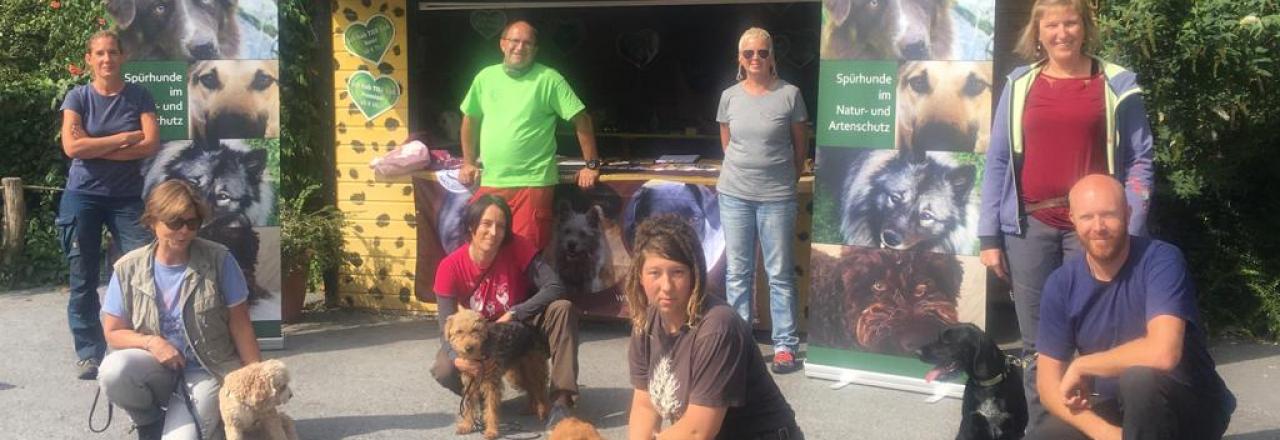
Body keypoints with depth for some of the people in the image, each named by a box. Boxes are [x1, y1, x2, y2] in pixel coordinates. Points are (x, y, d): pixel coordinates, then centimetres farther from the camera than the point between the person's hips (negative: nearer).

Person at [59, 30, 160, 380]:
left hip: (127, 197, 0)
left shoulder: (139, 97, 3)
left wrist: (95, 147, -12)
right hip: (83, 197, 0)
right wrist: (124, 138, -12)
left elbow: (150, 145, -10)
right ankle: (89, 354, 12)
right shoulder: (78, 97, 1)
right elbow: (72, 147, -12)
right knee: (83, 279, 3)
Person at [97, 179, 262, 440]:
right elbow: (113, 332, 1)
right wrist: (150, 342, -19)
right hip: (157, 367, 2)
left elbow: (240, 326, -5)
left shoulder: (219, 260, -10)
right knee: (112, 370, -31)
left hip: (205, 372, -2)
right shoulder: (129, 268, -5)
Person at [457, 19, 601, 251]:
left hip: (532, 182, -4)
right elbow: (471, 119, 21)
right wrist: (468, 162, 17)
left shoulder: (548, 79, -4)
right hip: (488, 183, 5)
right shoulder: (486, 77, 9)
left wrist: (591, 165, -5)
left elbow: (581, 119, -3)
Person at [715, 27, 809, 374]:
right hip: (734, 194, 3)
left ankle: (785, 345, 8)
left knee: (780, 274, 2)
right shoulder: (730, 96, 4)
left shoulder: (789, 94, -4)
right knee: (737, 272, 9)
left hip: (777, 197, -3)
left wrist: (788, 177, 10)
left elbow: (801, 145, 6)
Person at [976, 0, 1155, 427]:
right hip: (1029, 227, 1)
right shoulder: (1019, 84, 7)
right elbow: (997, 162, 7)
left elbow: (1139, 162, 1)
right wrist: (989, 236, 2)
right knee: (1038, 345, 6)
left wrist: (1130, 232, -8)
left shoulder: (1118, 84, 3)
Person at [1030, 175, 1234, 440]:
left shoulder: (1160, 261, -19)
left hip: (1190, 408, -4)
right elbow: (1048, 380, -5)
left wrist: (1081, 365, -20)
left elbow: (1162, 353, -33)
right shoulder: (1061, 285, -5)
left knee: (1140, 378, -36)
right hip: (1111, 412, 4)